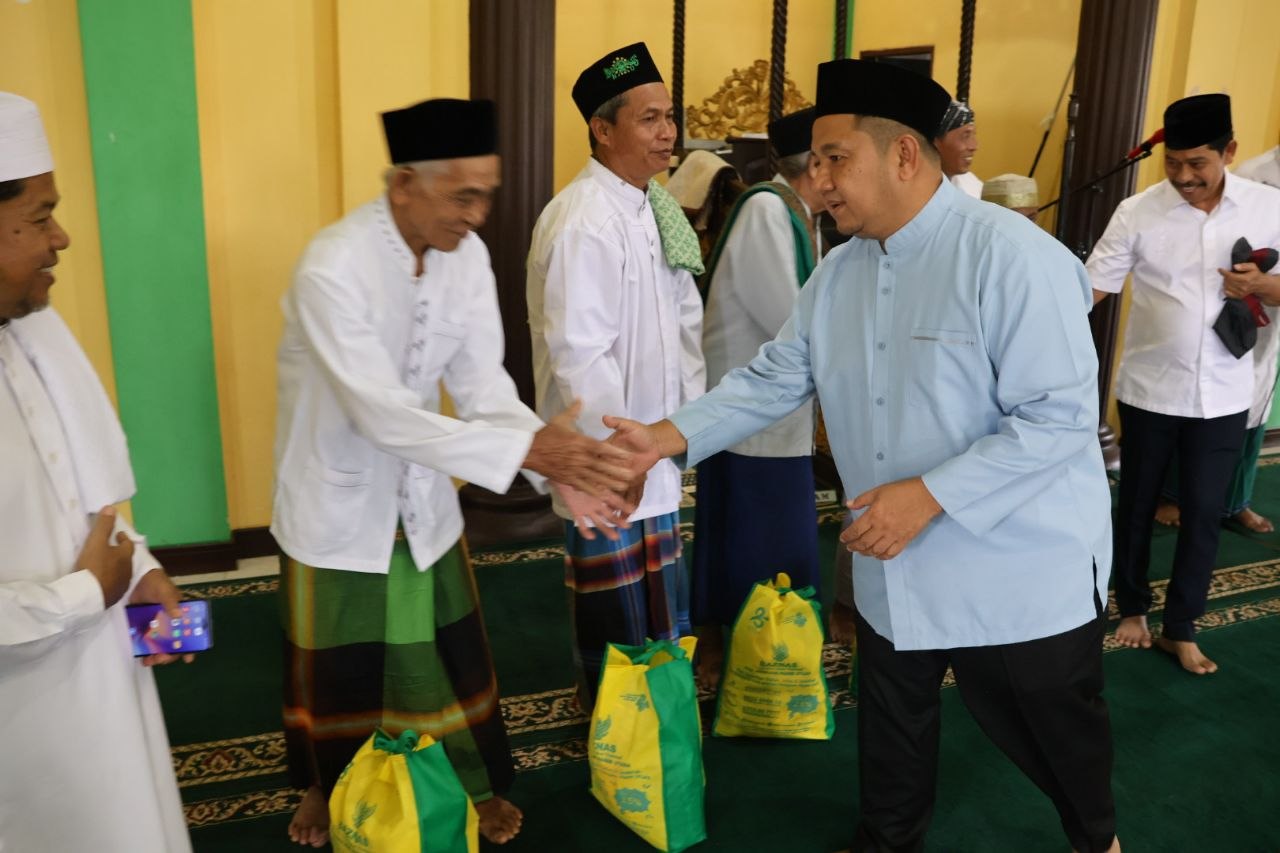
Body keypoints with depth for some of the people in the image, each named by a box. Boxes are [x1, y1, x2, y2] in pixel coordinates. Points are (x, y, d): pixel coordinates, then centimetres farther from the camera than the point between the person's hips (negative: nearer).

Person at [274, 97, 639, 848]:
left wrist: (558, 455, -30)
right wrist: (525, 449, -43)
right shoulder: (332, 269, -29)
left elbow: (482, 381, -12)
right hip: (339, 500, -4)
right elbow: (382, 415, -35)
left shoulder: (466, 254, -11)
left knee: (449, 652, 15)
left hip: (420, 494, 4)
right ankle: (325, 789, 42)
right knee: (336, 666, 15)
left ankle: (476, 783, 36)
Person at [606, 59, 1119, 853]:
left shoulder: (1011, 254, -21)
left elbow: (1061, 416, -24)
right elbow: (772, 379, 3)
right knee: (892, 724, 22)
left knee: (1055, 732, 18)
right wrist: (668, 437, -9)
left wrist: (929, 496, -29)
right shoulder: (841, 270, 2)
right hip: (897, 572, 6)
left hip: (1023, 571, -5)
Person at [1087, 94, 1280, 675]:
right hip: (1148, 388, -1)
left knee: (1203, 514, 9)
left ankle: (1181, 629, 25)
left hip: (1223, 394, 1)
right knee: (1137, 505, 14)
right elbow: (1092, 285, -10)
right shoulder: (1137, 212, -9)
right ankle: (1131, 609, 35)